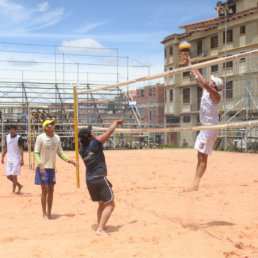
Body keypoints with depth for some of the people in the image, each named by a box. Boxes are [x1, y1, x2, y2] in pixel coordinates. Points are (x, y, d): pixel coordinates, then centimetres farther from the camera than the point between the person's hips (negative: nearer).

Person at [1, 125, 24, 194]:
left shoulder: (18, 138, -9)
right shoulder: (7, 137, 7)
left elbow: (21, 149, -11)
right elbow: (6, 148, 16)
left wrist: (22, 160, -16)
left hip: (16, 159, -6)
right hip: (9, 159, 6)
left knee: (14, 175, -5)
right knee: (8, 176, 6)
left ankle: (13, 191, 9)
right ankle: (19, 185, 24)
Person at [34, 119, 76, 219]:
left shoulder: (57, 138, 7)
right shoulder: (41, 137, -8)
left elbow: (60, 153, 14)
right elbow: (36, 153, -8)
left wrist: (69, 160, 1)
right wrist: (40, 164, -22)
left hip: (52, 168, 5)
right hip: (43, 168, -5)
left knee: (51, 191, 9)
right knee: (44, 191, -3)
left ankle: (49, 213, 19)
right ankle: (44, 214, 8)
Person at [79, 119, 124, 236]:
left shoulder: (81, 150, 3)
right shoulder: (95, 143, -13)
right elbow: (109, 131, -3)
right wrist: (116, 122, 12)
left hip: (89, 180, 7)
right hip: (100, 179, -7)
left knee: (101, 204, 22)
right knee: (110, 205, 1)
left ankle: (100, 226, 21)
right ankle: (100, 229, -8)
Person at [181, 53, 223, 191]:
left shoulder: (216, 95, -12)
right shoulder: (206, 91, 12)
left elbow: (204, 83, -28)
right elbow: (198, 79, 21)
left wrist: (196, 70, -21)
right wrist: (188, 63, 24)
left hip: (211, 128, -9)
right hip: (205, 127, 9)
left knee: (203, 157, -10)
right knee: (200, 157, 7)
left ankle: (195, 184, -11)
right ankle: (195, 184, 9)